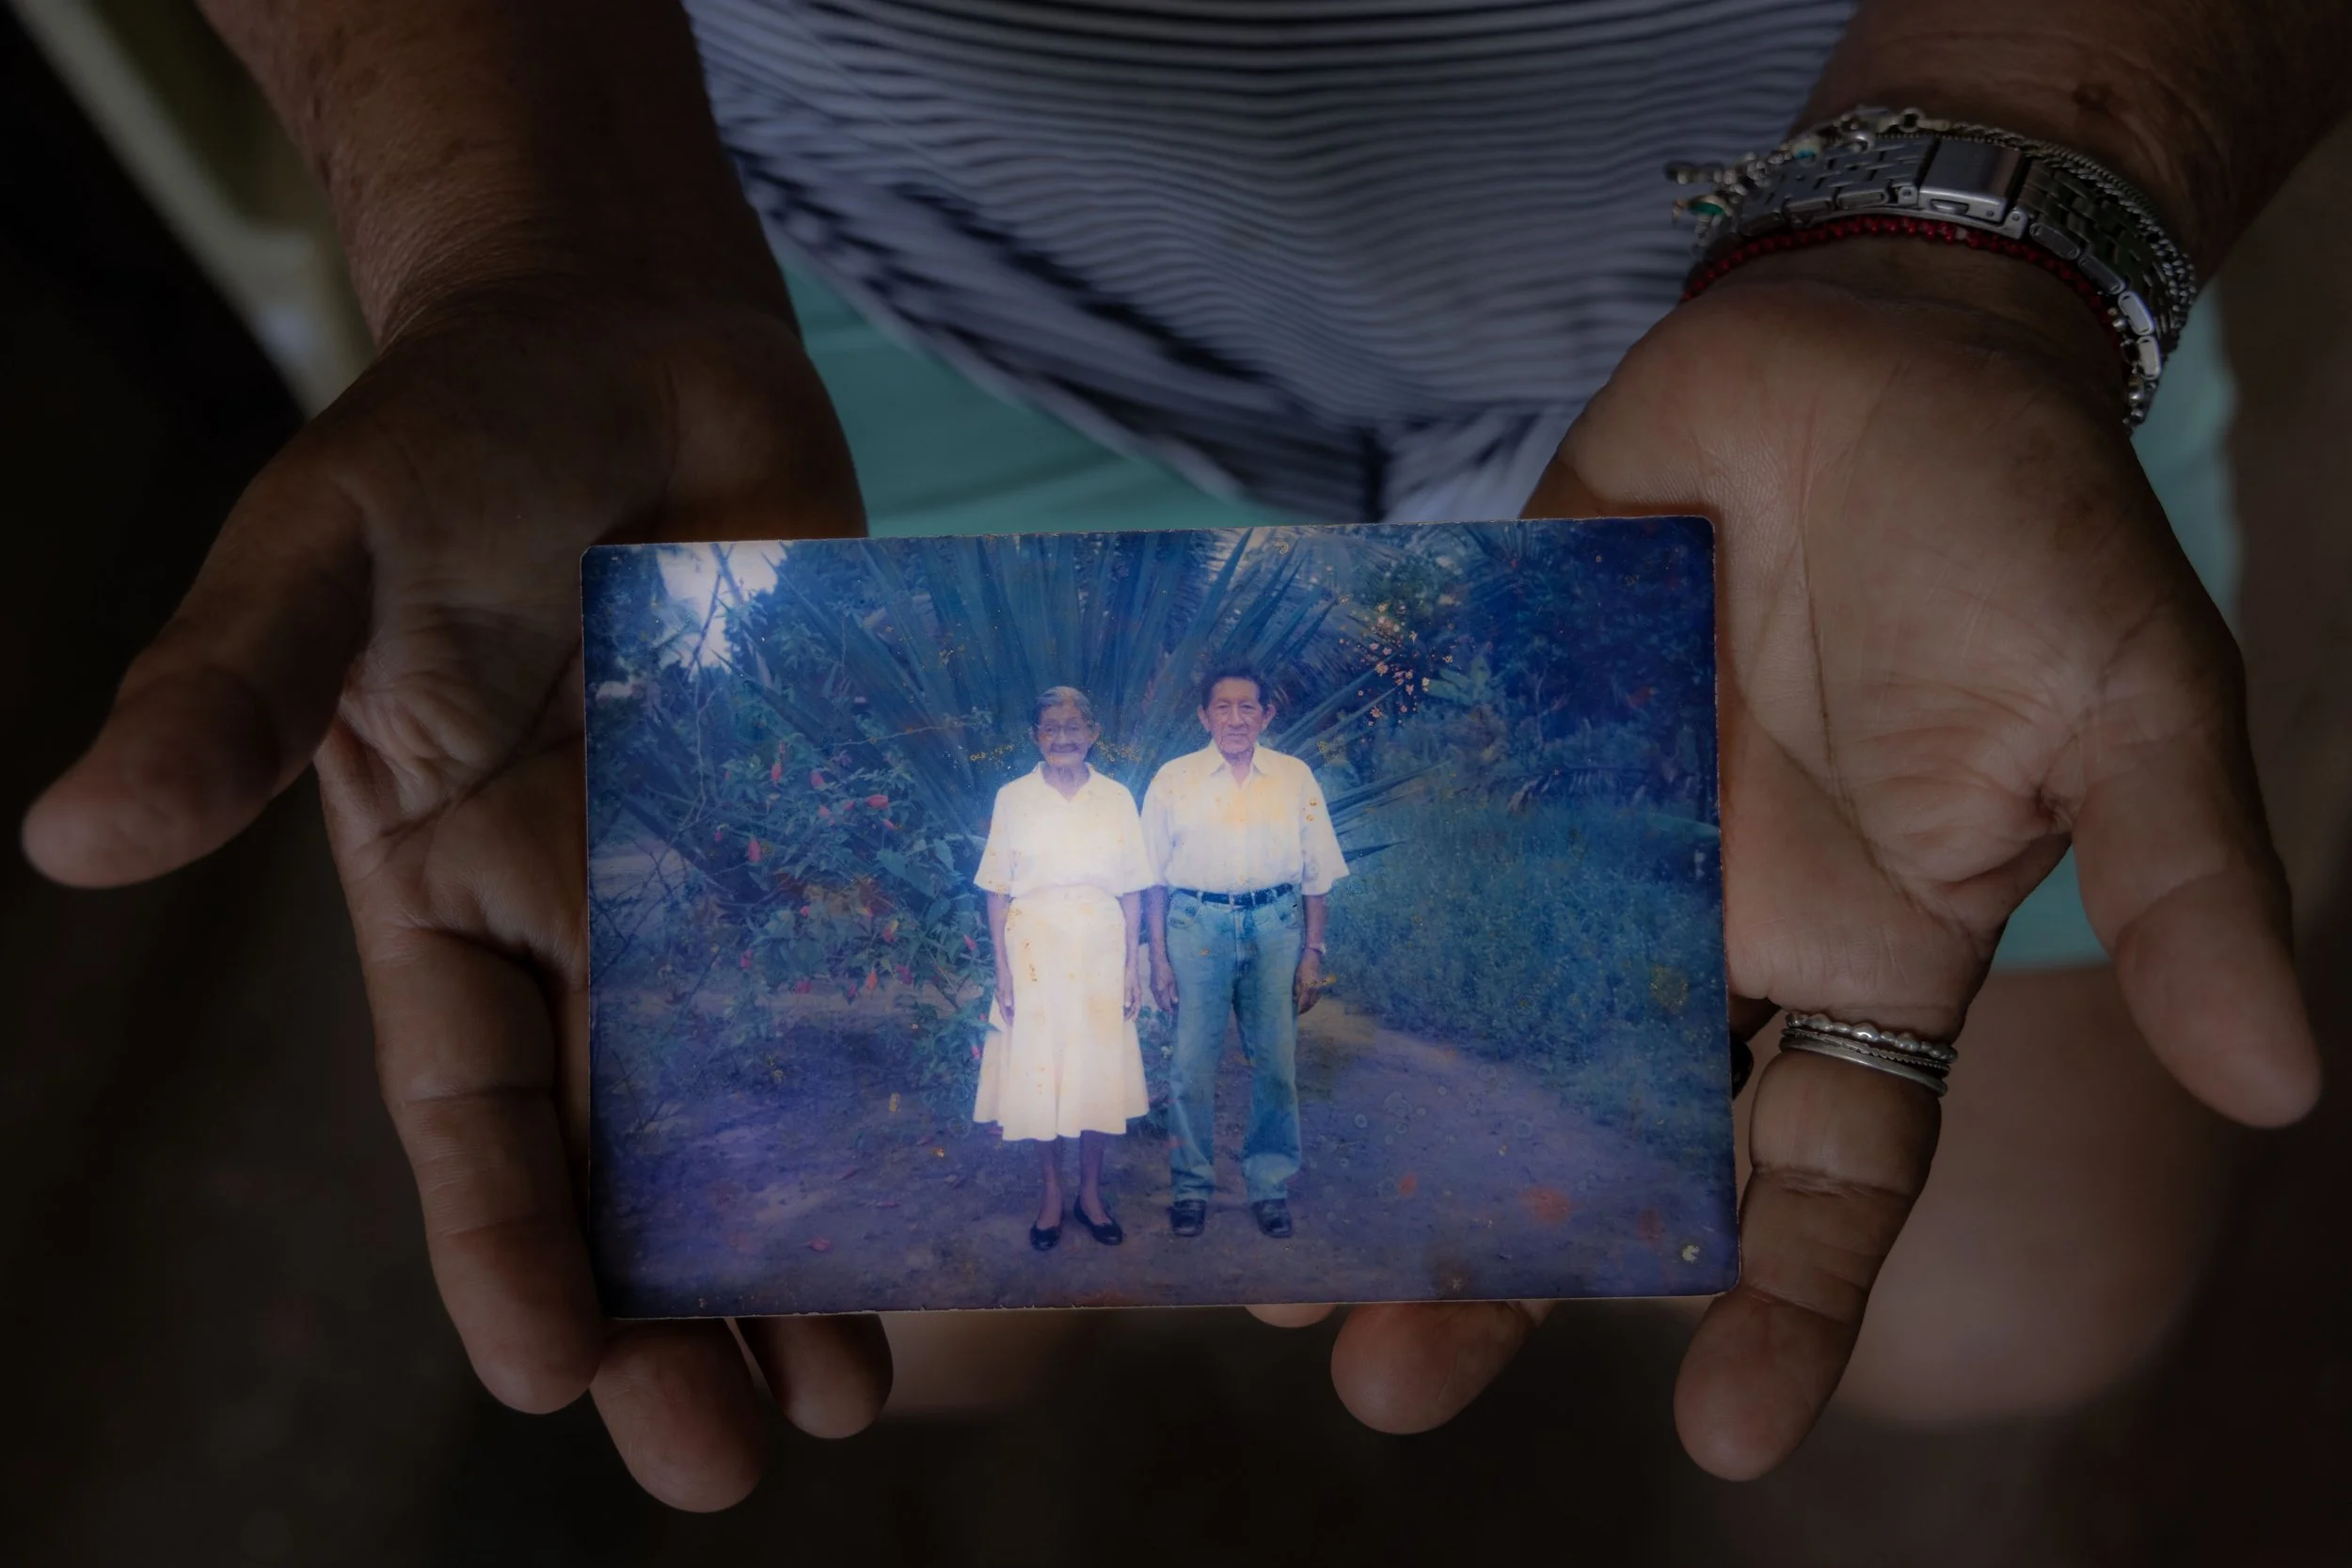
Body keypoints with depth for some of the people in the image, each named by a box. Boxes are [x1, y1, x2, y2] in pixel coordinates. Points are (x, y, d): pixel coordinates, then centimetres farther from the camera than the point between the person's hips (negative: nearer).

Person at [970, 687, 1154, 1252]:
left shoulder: (1116, 798, 3)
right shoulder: (1013, 798, 0)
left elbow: (1131, 890, 5)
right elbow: (997, 891, 0)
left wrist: (1132, 964, 1)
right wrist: (1002, 967, -5)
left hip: (1099, 952, 1)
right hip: (1035, 952, -1)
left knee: (1100, 1071, 4)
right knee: (1038, 1071, 3)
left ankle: (1091, 1192, 19)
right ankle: (1052, 1193, 18)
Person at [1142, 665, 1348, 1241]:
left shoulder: (1295, 778, 6)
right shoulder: (1173, 780, 3)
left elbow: (1317, 875, 8)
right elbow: (1155, 878, 5)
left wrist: (1312, 953, 3)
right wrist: (1159, 958, 0)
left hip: (1274, 925, 1)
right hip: (1197, 925, -1)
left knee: (1276, 1062, 2)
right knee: (1192, 1063, -1)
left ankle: (1270, 1185, 16)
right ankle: (1191, 1186, 14)